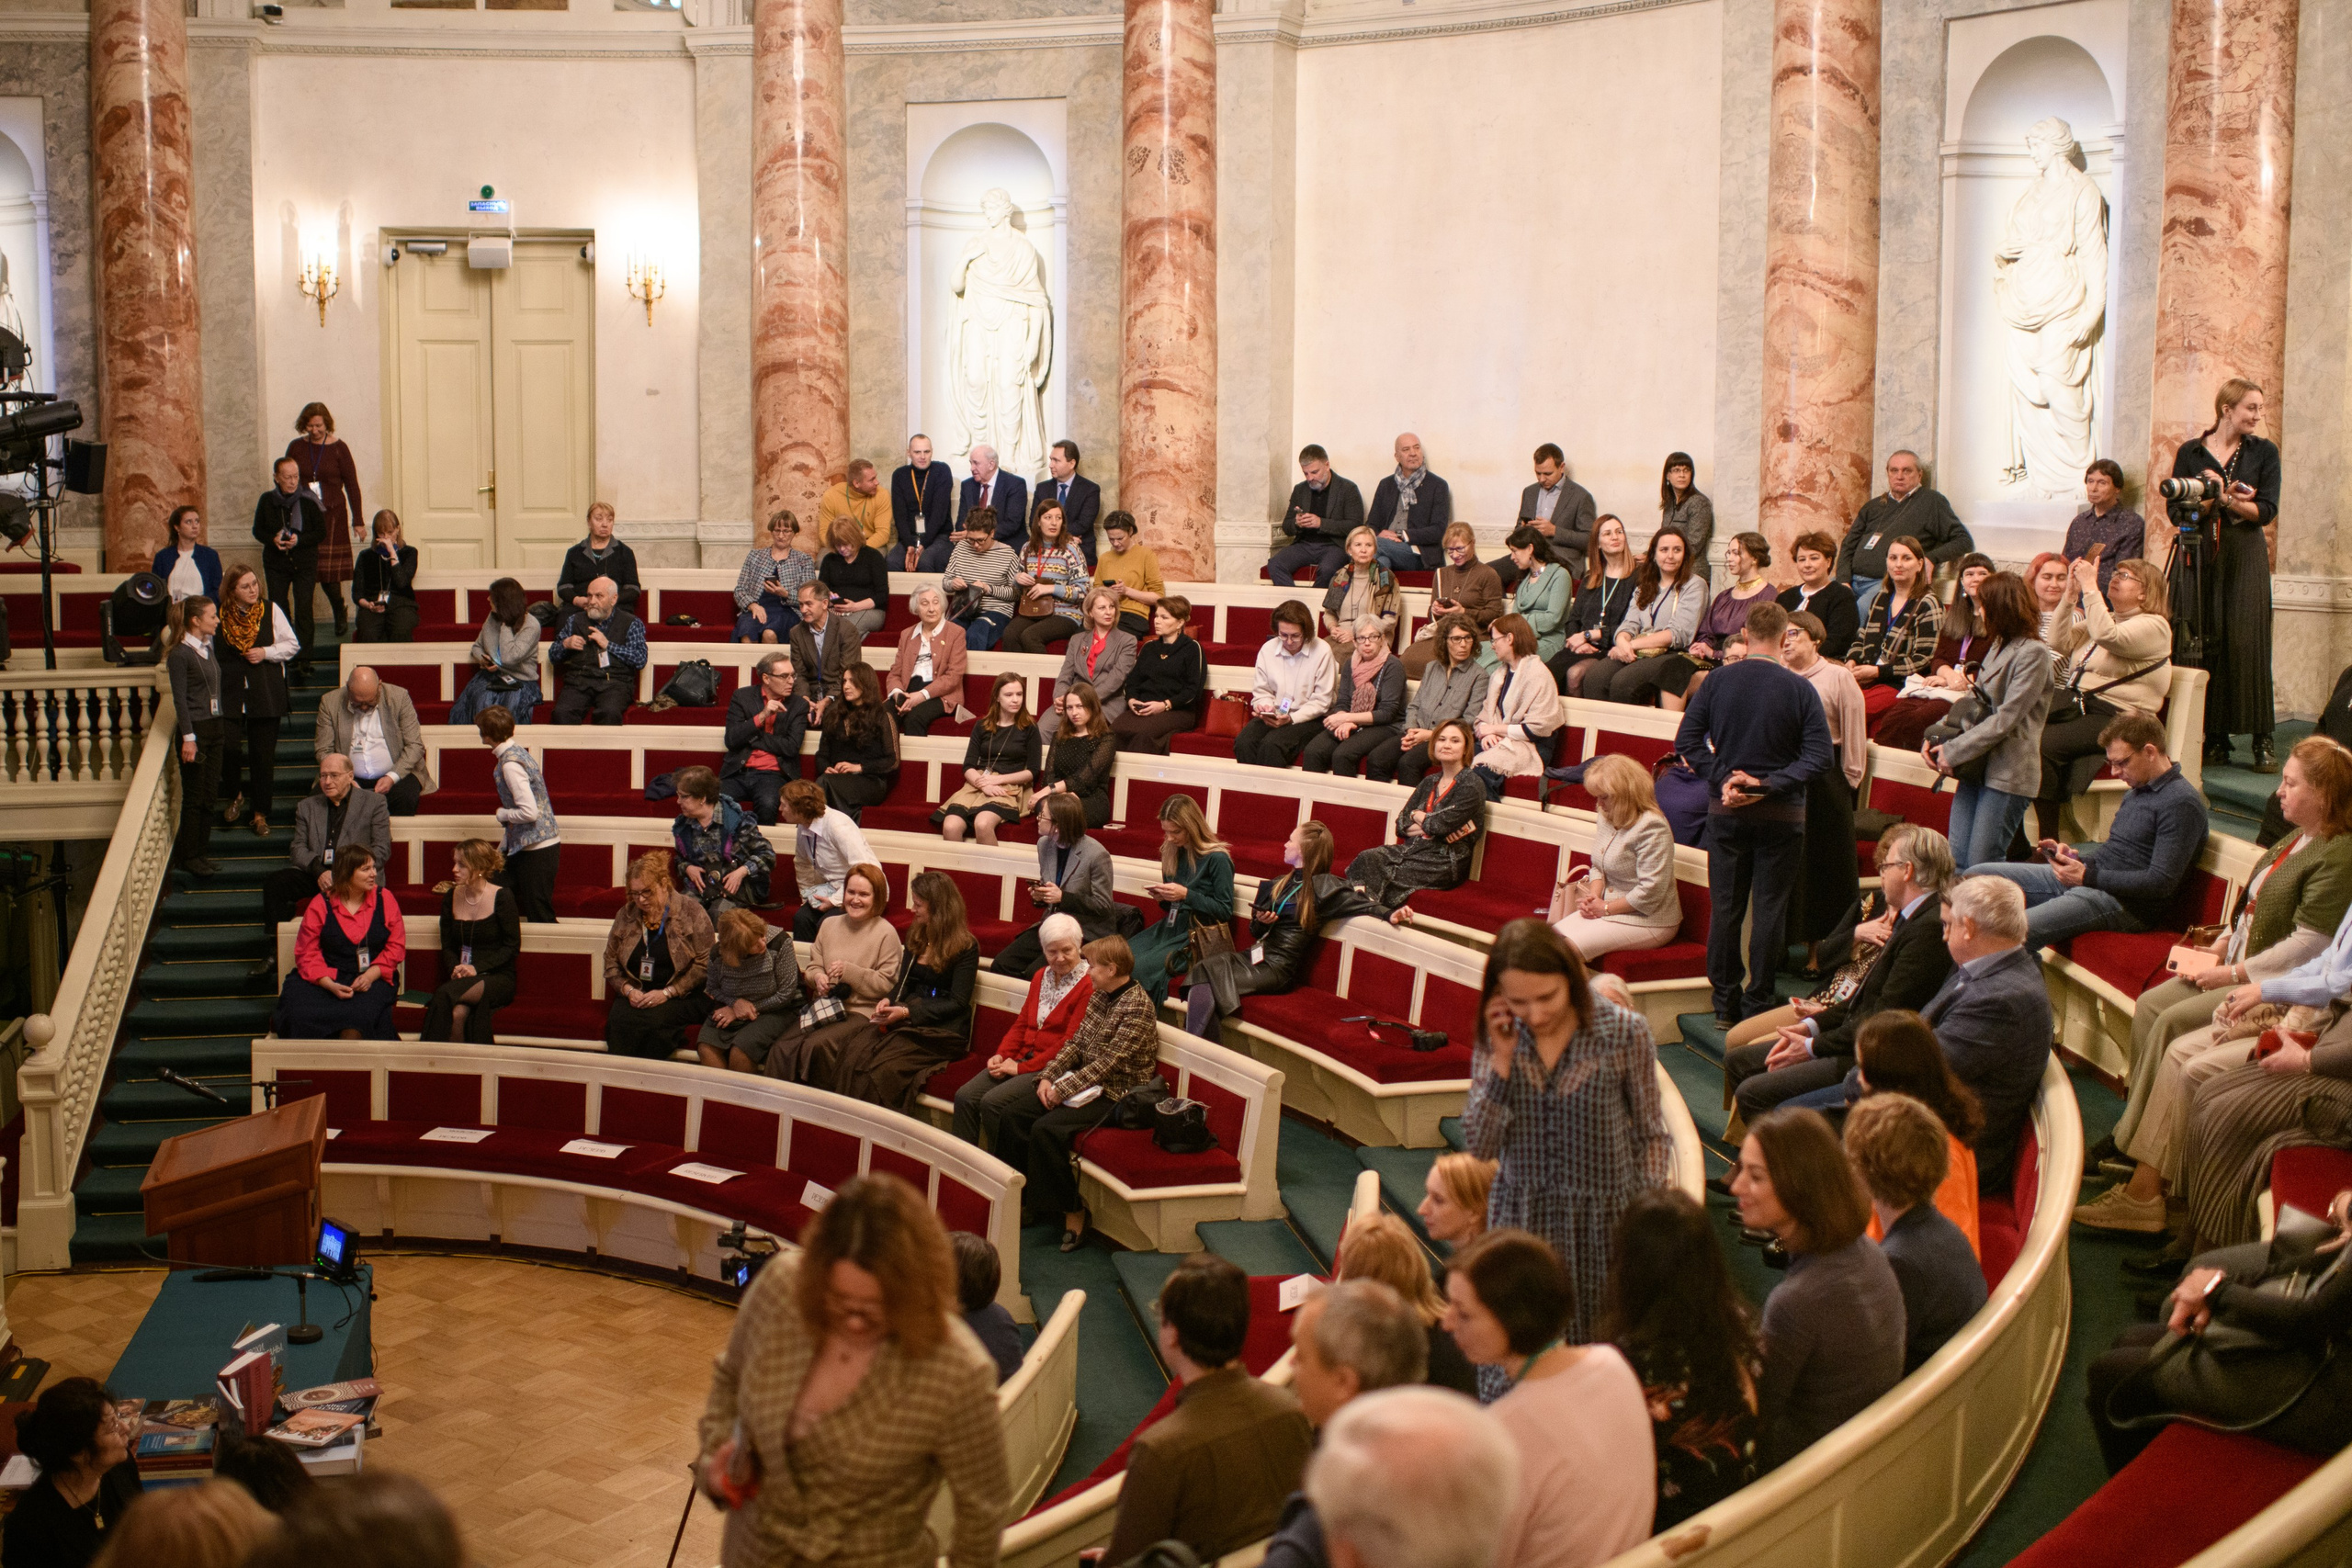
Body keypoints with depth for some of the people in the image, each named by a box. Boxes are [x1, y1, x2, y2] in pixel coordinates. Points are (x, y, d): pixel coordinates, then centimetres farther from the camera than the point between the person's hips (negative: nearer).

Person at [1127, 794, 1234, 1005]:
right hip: (1170, 926, 7)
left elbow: (1225, 911, -10)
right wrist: (1161, 897, -3)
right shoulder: (1173, 853, 12)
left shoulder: (1217, 858, -9)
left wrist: (1186, 895, -18)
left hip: (1199, 933, -7)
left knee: (1142, 968, -27)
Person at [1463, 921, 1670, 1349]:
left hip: (1605, 1223, -2)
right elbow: (1480, 1145, -7)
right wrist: (1502, 1059, -14)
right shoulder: (1495, 1038, -3)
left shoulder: (1624, 1032, -10)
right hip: (1520, 1221, 2)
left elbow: (1649, 1137, 0)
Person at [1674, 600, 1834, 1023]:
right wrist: (1768, 785, -15)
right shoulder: (1799, 689, -9)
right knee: (1770, 908, 5)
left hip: (1725, 812, 2)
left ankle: (1724, 1004, 15)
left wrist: (1723, 778, -9)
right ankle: (1758, 1002, 8)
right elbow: (1820, 756, -14)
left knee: (1725, 907, 9)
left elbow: (1686, 741, -7)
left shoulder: (1718, 681, -3)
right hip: (1781, 815, -2)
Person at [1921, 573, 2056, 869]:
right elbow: (1973, 702, 18)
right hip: (1978, 768, 9)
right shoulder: (1998, 648, 16)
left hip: (2008, 772, -9)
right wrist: (1935, 736, 2)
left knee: (1982, 869, -8)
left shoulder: (2033, 653, -12)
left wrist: (1954, 751, -15)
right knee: (1957, 862, 5)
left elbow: (2006, 719, -17)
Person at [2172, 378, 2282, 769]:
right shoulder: (2190, 453, 7)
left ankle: (2262, 740, -4)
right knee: (2202, 643, -2)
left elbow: (2267, 510, -2)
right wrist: (2215, 497, -14)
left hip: (2245, 557, -1)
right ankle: (2213, 737, 4)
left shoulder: (2264, 452, 6)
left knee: (2247, 642, -6)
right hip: (2199, 555, 1)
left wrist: (2226, 499, -15)